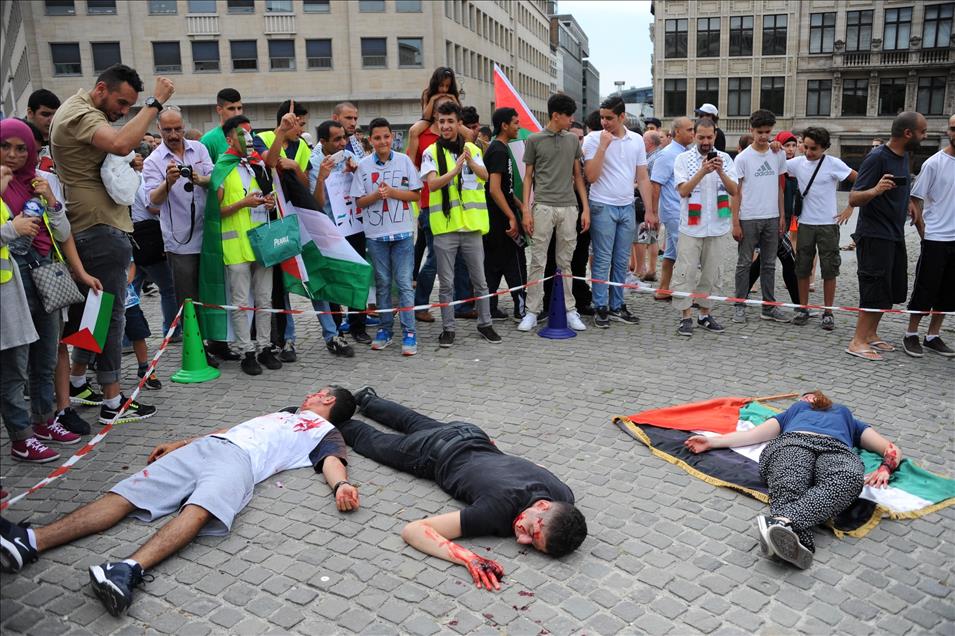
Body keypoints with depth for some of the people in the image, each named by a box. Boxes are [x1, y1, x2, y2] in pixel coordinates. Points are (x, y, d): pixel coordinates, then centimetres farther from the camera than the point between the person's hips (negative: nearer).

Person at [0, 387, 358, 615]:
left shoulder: (326, 432, 18)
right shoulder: (287, 412, 40)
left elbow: (331, 461, -4)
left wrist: (341, 484, -28)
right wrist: (179, 444, 34)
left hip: (240, 459, -7)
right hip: (204, 446, 7)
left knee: (197, 511, -37)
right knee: (124, 496, -10)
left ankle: (130, 570, -56)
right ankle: (29, 542, -21)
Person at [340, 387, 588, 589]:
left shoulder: (564, 497, -31)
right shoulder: (498, 512, -46)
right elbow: (413, 530, -46)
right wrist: (468, 557, -56)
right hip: (437, 454, -5)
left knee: (413, 422, 36)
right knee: (372, 441, 26)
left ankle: (367, 399, 63)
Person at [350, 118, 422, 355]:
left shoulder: (404, 161, 1)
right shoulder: (363, 165, 3)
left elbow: (416, 194, 1)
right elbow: (359, 201, 4)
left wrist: (392, 192, -13)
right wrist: (376, 195, -14)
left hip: (403, 231, -1)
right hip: (376, 233, 1)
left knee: (404, 283, -2)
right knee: (382, 283, 9)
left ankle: (408, 332, 2)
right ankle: (384, 329, 20)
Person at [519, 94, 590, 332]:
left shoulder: (573, 140, 11)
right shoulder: (534, 140, 2)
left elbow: (578, 175, 14)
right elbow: (528, 177, 5)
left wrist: (586, 207, 6)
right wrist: (526, 209, -4)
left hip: (568, 208, 3)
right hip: (543, 207, -3)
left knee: (565, 262, 8)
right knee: (538, 261, -1)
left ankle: (569, 310, 14)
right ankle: (532, 311, 5)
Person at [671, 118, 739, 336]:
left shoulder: (724, 159, 6)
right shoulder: (683, 159, -1)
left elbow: (734, 191, -2)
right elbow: (683, 190, -12)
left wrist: (720, 172, -17)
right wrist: (702, 171, -22)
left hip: (717, 227, 3)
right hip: (691, 227, -3)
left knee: (711, 273, 10)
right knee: (686, 273, -4)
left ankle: (705, 314, 20)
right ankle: (686, 317, 3)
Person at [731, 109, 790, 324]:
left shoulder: (779, 155, 7)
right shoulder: (743, 158, -4)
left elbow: (779, 187, 13)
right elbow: (736, 191, -5)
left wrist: (782, 215, 8)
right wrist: (735, 223, -9)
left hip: (772, 218, 4)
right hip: (748, 218, -4)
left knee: (769, 264, 10)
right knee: (744, 263, 2)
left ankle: (769, 307, 17)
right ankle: (740, 306, 10)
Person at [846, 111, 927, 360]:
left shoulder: (904, 156, 10)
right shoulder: (877, 157, -16)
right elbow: (854, 199, -21)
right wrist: (875, 190, -38)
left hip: (895, 235, 9)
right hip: (874, 235, -9)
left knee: (893, 290, 12)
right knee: (876, 291, -8)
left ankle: (871, 334, 22)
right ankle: (858, 342, 0)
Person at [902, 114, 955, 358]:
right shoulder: (934, 163, -8)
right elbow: (916, 200, -6)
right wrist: (925, 234, -5)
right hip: (935, 239, -5)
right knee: (925, 290, -1)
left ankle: (933, 337, 20)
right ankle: (911, 335, 11)